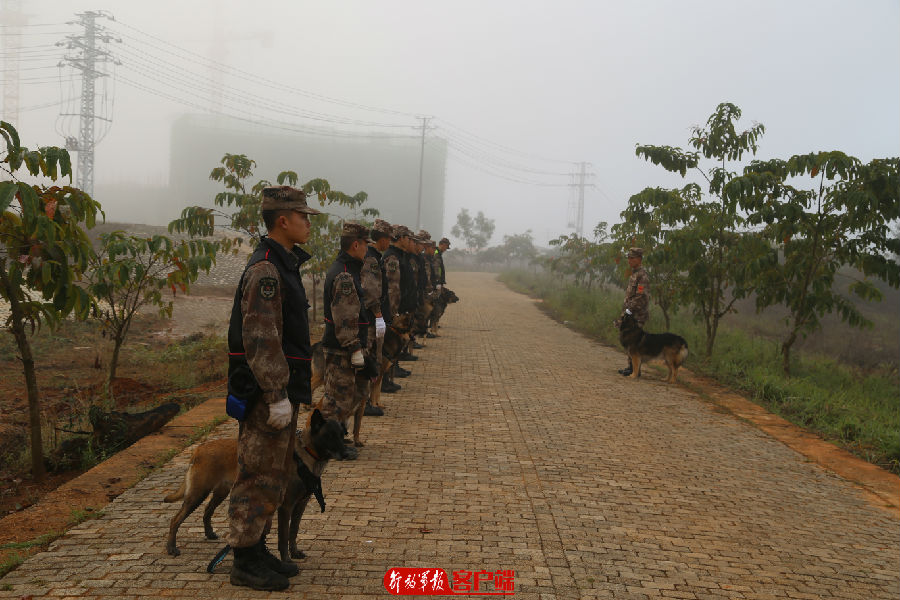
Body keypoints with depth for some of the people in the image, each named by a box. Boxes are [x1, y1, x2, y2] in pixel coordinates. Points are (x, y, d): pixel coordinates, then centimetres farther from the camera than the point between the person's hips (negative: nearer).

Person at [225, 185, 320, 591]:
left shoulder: (283, 264, 15)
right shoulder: (265, 268, -18)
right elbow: (260, 339, -24)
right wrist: (277, 396, -24)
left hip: (281, 389, 10)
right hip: (267, 391, -10)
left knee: (274, 474, 17)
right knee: (259, 476, -2)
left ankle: (257, 550, 28)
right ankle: (245, 563, 9)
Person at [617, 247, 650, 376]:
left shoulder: (642, 276, -14)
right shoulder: (634, 275, 18)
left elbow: (641, 298, -22)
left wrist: (628, 310, -19)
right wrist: (625, 312, 19)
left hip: (637, 316, -10)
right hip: (631, 315, 10)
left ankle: (635, 369, -5)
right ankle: (631, 367, 19)